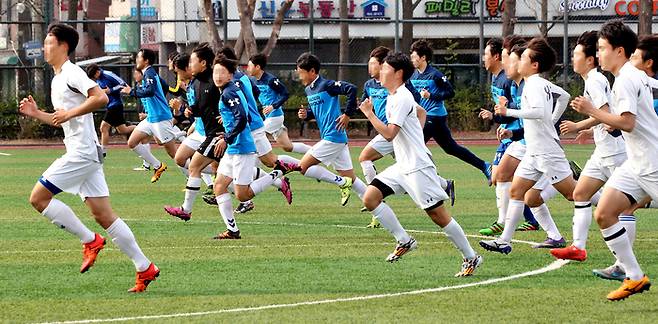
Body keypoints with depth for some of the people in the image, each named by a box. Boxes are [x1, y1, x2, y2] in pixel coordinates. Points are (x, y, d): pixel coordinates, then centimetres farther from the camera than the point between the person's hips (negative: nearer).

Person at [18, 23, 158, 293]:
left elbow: (101, 98, -23)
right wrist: (36, 113, 18)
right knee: (103, 215, 5)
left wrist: (69, 113, -20)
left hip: (82, 152, -10)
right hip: (82, 152, 10)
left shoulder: (71, 73, -9)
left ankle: (90, 241, -5)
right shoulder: (57, 79, 22)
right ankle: (145, 268, 3)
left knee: (38, 197, -9)